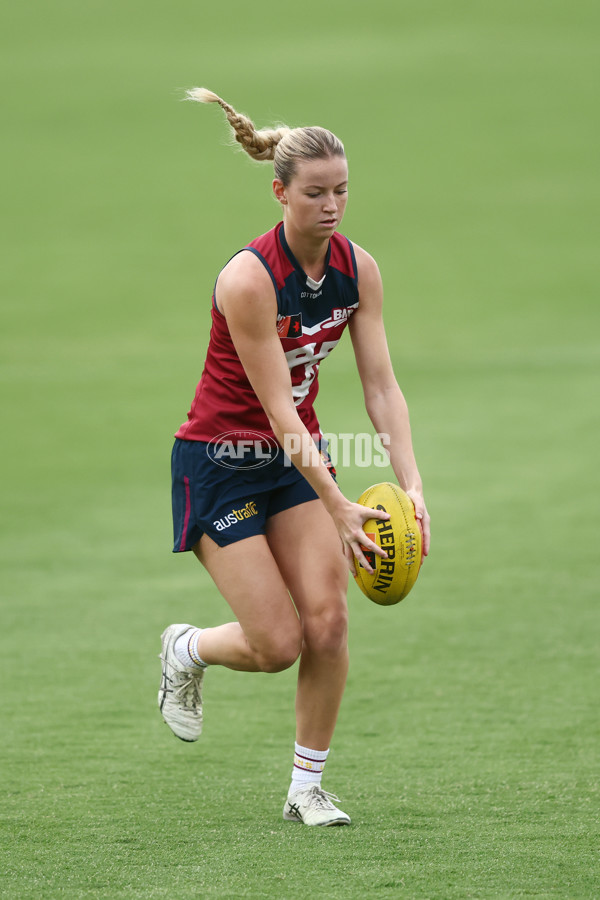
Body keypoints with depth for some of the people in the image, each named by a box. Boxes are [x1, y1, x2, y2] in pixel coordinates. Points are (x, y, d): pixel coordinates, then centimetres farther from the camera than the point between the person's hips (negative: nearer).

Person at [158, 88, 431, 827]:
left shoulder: (357, 269, -6)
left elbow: (381, 385, -6)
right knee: (278, 643, -9)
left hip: (297, 458, 6)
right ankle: (185, 650, 25)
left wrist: (410, 482, -20)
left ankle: (307, 788, 5)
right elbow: (278, 408, -25)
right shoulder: (248, 279, -25)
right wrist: (338, 508, -29)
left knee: (327, 622, -9)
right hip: (220, 463, -5)